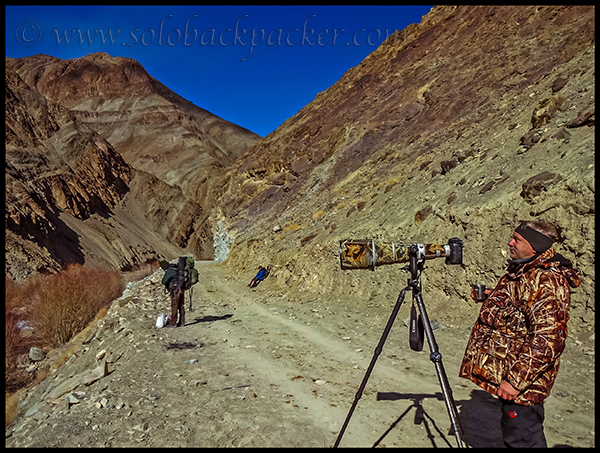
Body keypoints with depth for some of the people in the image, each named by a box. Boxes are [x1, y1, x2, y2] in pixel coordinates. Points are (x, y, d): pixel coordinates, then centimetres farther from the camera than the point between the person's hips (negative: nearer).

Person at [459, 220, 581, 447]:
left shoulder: (545, 280, -24)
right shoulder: (526, 270, 9)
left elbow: (547, 340, -28)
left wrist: (517, 380, -26)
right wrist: (492, 297, 8)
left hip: (521, 377, -10)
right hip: (509, 371, 10)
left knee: (521, 439, 2)